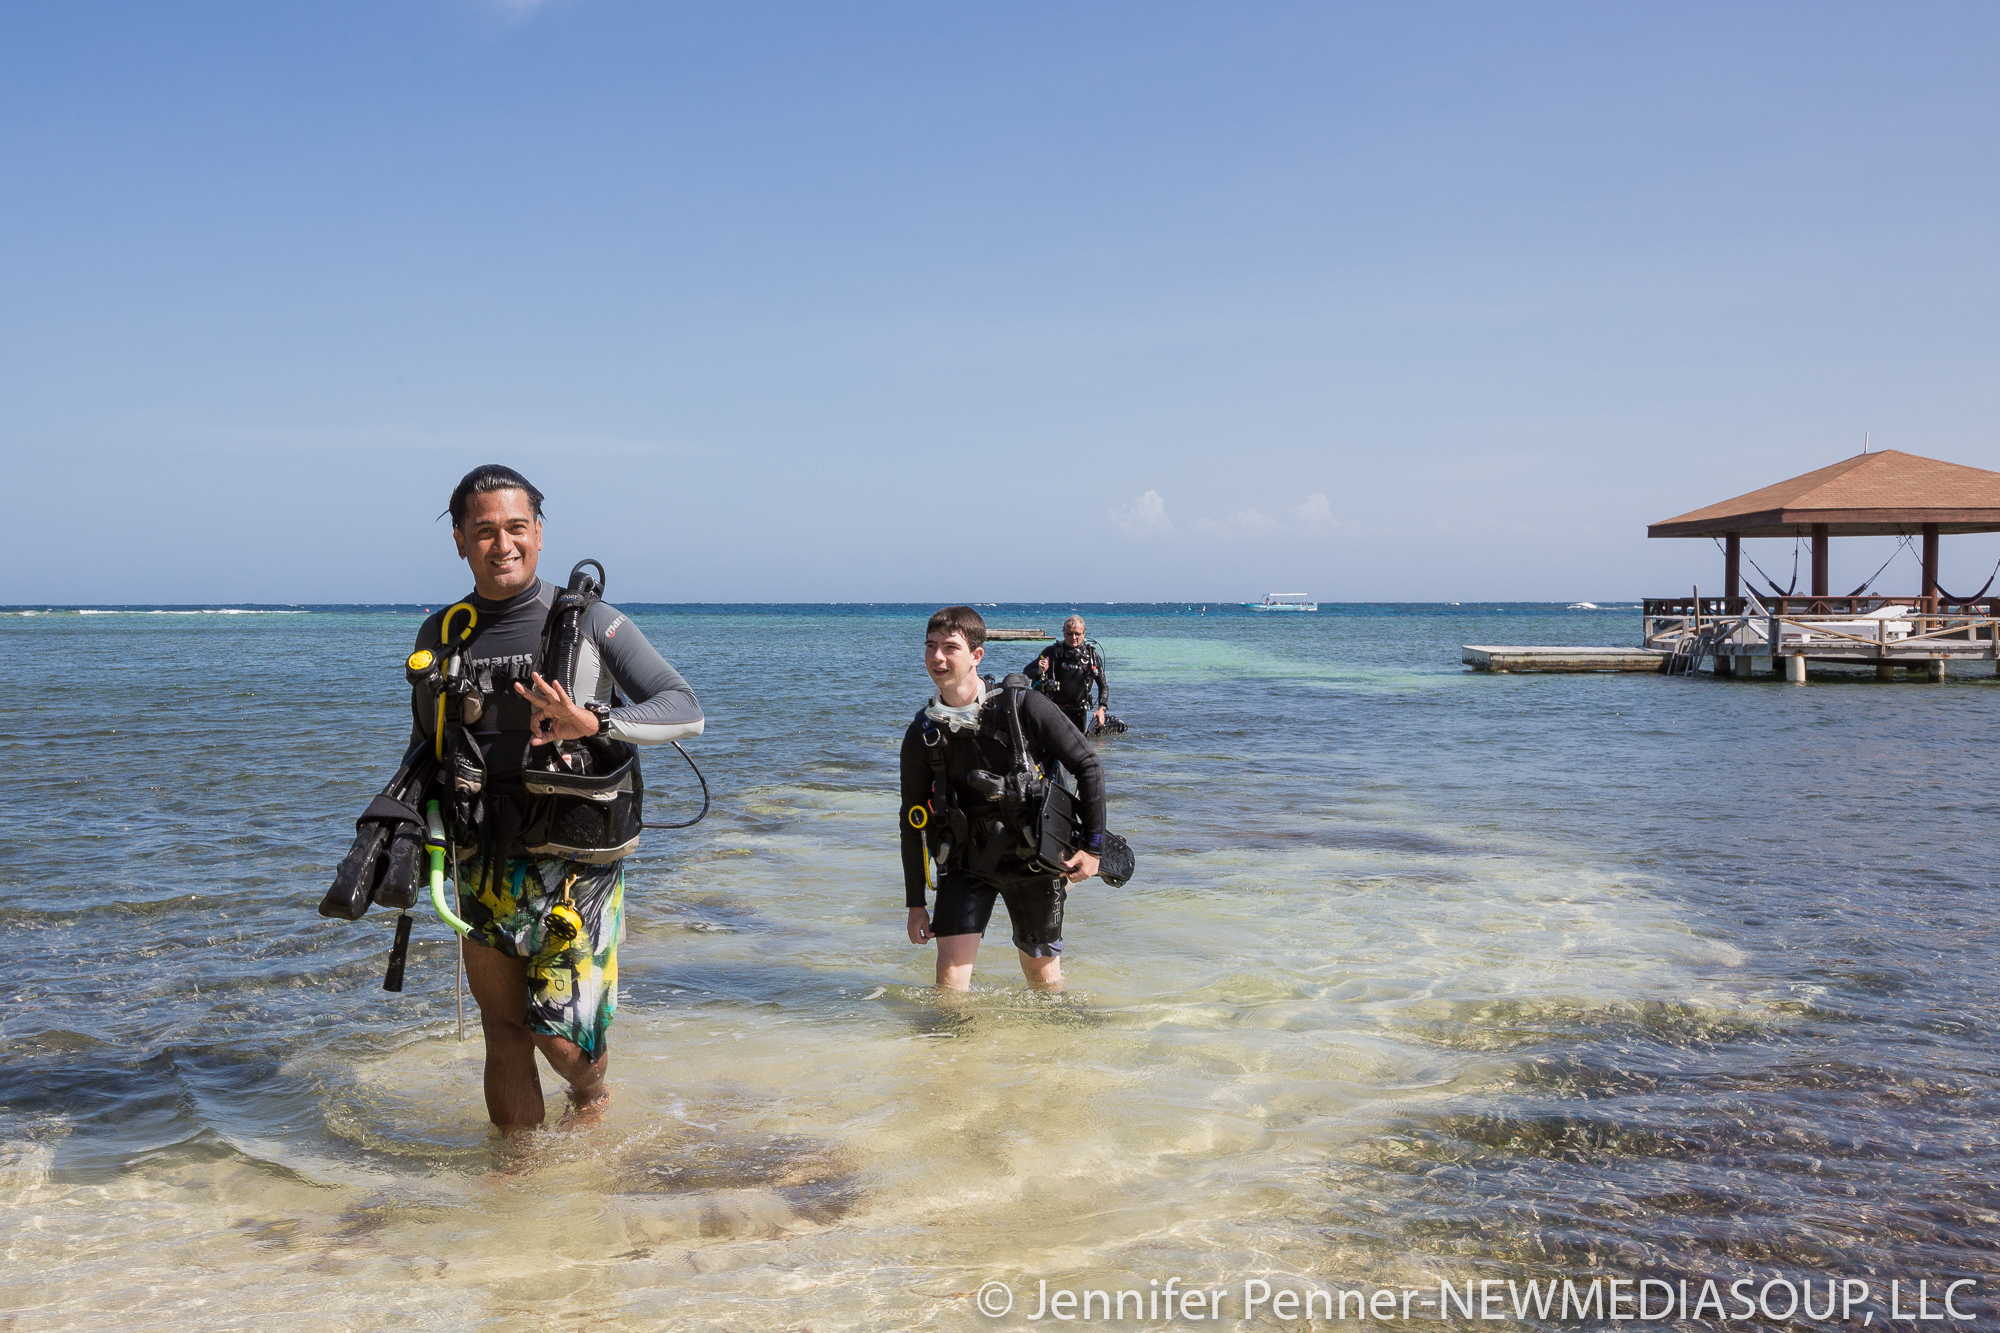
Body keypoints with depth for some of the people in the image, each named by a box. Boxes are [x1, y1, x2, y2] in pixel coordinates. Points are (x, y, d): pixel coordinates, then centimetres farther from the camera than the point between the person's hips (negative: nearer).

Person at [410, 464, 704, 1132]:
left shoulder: (590, 621, -3)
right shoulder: (440, 636, 9)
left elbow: (685, 709, -9)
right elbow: (426, 746, 20)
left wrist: (592, 722, -25)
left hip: (576, 859, -3)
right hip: (485, 865, 3)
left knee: (561, 1032, -5)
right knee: (504, 1034, 8)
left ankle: (592, 1094, 29)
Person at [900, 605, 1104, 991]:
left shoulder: (1023, 707, -12)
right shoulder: (922, 734, -3)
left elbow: (1087, 764, -5)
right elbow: (913, 819, 5)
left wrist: (1093, 846, -8)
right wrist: (915, 902, 5)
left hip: (1032, 858, -1)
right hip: (964, 863, 2)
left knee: (1043, 976, 12)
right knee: (951, 976, -12)